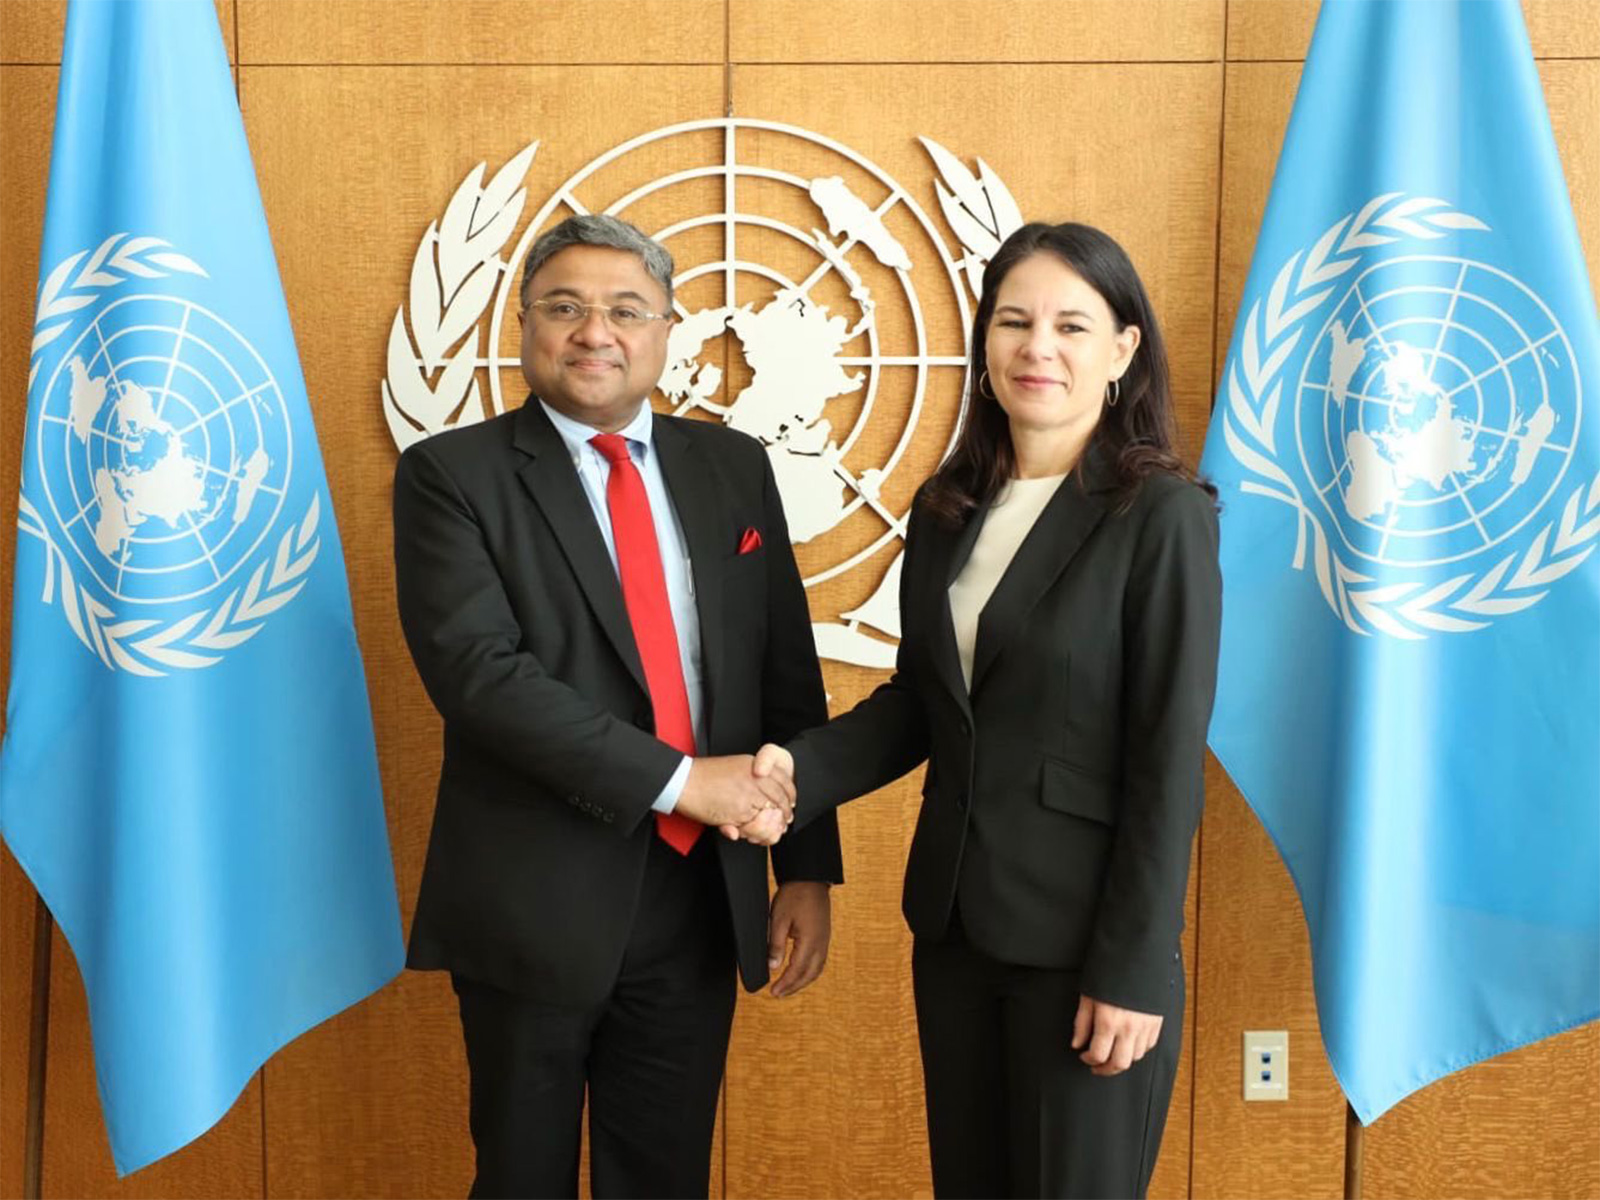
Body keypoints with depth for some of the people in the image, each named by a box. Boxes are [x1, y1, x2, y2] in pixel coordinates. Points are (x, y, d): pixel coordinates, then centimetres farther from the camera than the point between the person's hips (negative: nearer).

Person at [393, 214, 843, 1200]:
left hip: (702, 897, 4)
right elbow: (478, 672, -17)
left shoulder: (733, 468, 7)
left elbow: (790, 676, 8)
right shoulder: (452, 474, -5)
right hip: (537, 901, -3)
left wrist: (808, 866, 3)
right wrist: (679, 780, -20)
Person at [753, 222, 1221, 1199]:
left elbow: (1169, 762, -13)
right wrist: (801, 767, -8)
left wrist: (1132, 970, -14)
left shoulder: (1163, 515, -12)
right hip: (954, 918, 6)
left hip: (1083, 935, -5)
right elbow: (919, 699, 10)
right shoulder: (947, 507, 6)